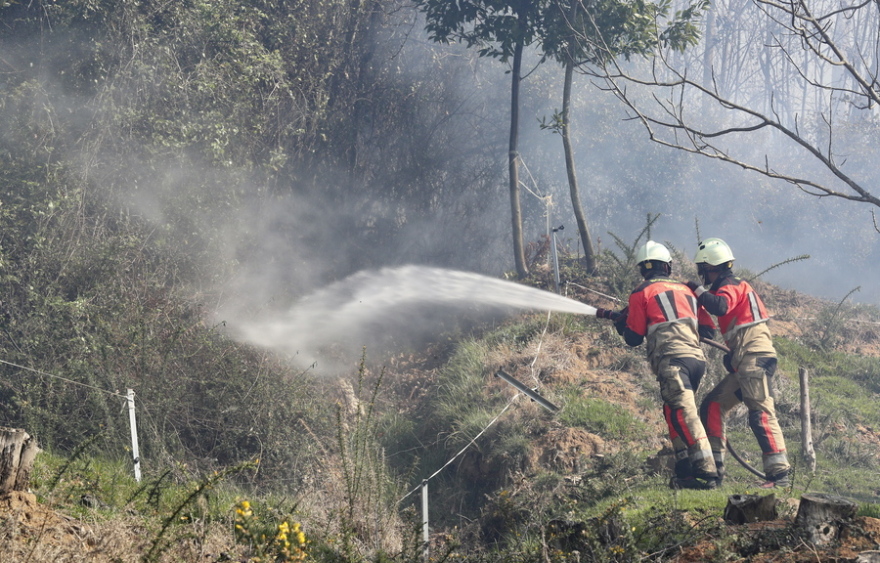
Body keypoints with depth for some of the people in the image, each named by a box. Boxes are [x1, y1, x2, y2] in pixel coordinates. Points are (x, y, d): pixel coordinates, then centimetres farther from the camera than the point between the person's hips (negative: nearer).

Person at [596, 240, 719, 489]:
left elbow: (633, 338, 13)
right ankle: (685, 472, 13)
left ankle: (707, 472, -32)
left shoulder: (642, 293, 11)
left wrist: (619, 320, 32)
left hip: (672, 359, -7)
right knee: (674, 413, 18)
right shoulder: (686, 290, 26)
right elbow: (708, 328, 25)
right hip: (698, 358, 7)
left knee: (684, 413, -17)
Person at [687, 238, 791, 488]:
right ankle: (714, 467, 14)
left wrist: (698, 290, -12)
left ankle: (780, 474, -23)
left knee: (761, 413, -17)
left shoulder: (731, 286, -6)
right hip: (743, 364, 10)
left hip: (755, 359, -10)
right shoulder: (731, 287, 24)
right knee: (712, 406, 12)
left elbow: (719, 307, -26)